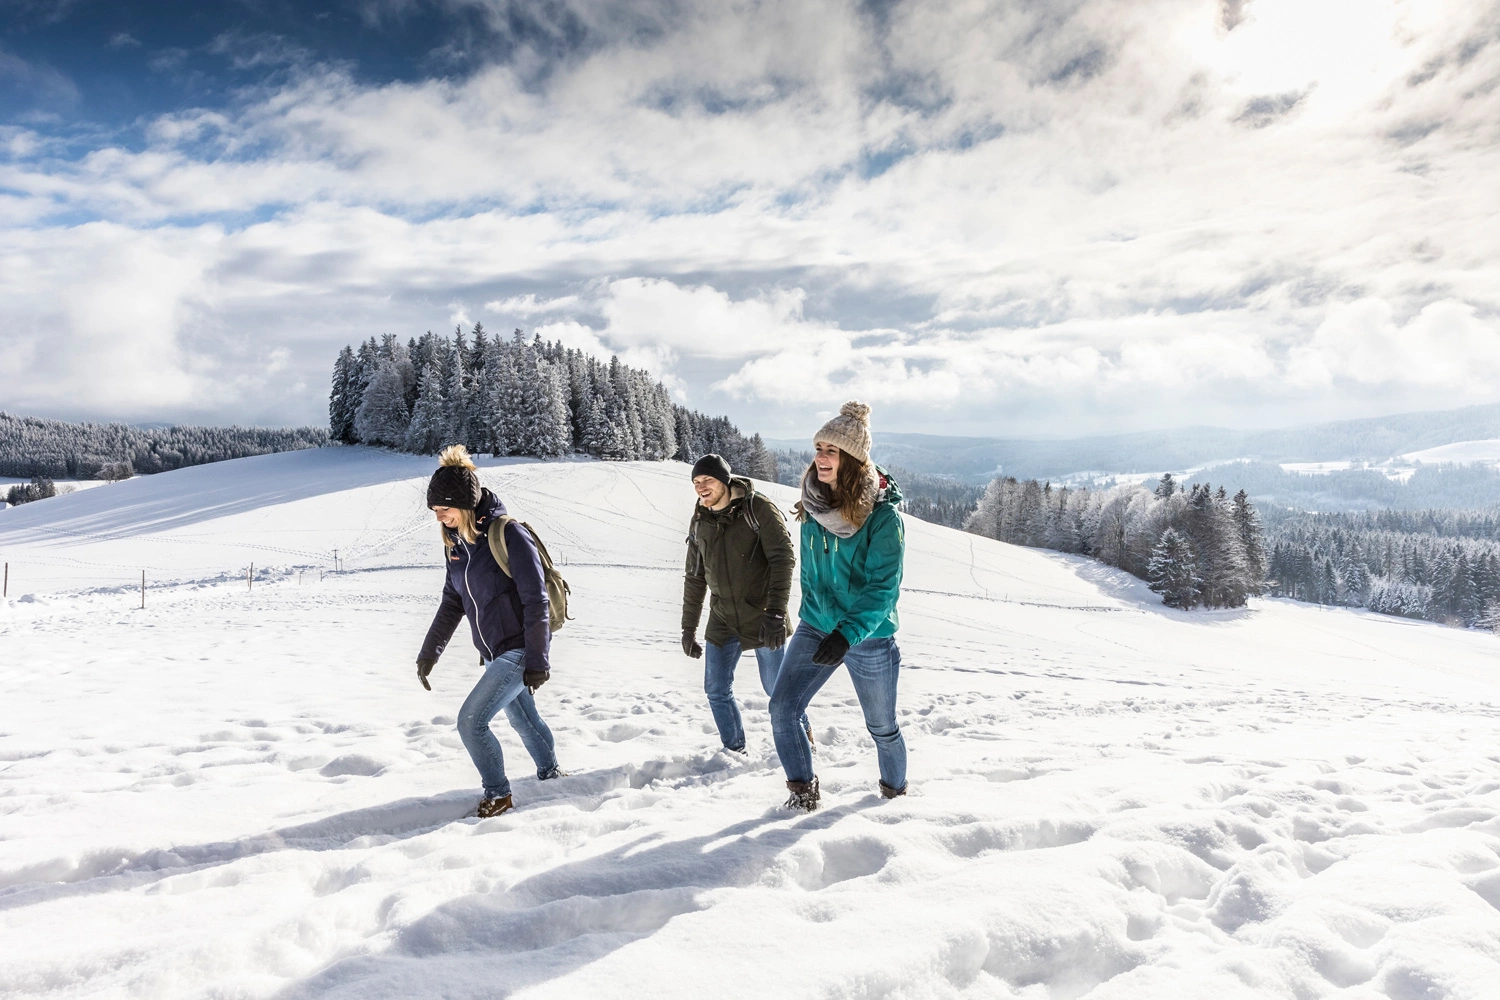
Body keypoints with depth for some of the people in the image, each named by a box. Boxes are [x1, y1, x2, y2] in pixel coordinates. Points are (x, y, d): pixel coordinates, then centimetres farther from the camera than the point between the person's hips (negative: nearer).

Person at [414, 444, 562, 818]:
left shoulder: (508, 535, -20)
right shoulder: (456, 542, 3)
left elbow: (535, 601, -19)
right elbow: (452, 602, 13)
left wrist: (538, 662, -18)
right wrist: (429, 652, 12)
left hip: (519, 651, -8)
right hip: (494, 654, 8)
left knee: (471, 720, -9)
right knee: (523, 719, 20)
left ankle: (497, 794, 10)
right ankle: (550, 774, 41)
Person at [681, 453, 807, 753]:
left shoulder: (758, 509, -13)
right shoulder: (699, 522, 4)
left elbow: (783, 559, -19)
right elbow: (695, 578, 12)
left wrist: (775, 614, -27)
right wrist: (688, 628, 11)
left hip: (761, 617, -5)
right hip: (723, 621, 5)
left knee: (777, 689, 6)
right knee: (717, 692, 5)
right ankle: (734, 751, 25)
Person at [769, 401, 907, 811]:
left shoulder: (882, 515, -20)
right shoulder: (813, 505, -3)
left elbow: (883, 588, -23)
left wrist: (847, 635, -33)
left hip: (869, 637, -4)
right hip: (815, 626, 4)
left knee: (882, 726, 14)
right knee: (782, 707, -9)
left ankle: (895, 788, 41)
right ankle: (802, 788, 11)